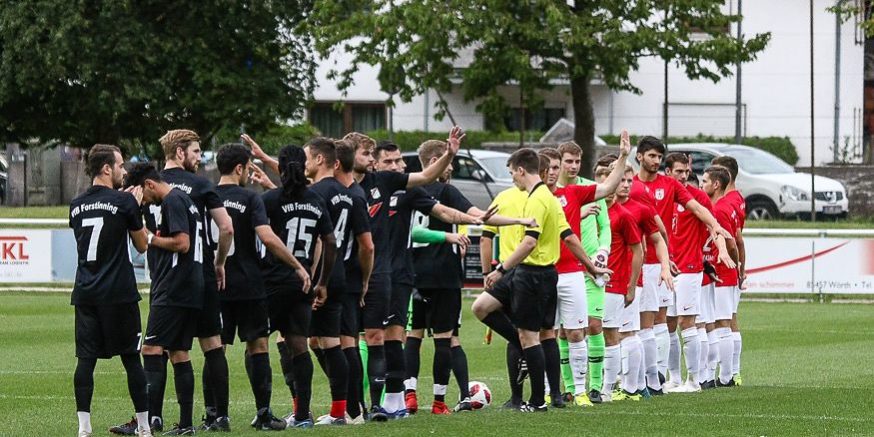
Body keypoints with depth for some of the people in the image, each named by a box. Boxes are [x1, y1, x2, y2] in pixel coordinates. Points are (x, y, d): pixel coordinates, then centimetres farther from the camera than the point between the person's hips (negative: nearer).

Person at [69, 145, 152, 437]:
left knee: (85, 358, 1)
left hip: (85, 293, 4)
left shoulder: (77, 205, 8)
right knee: (131, 358, 3)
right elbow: (142, 245, 3)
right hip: (118, 293, -4)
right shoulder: (124, 202, -7)